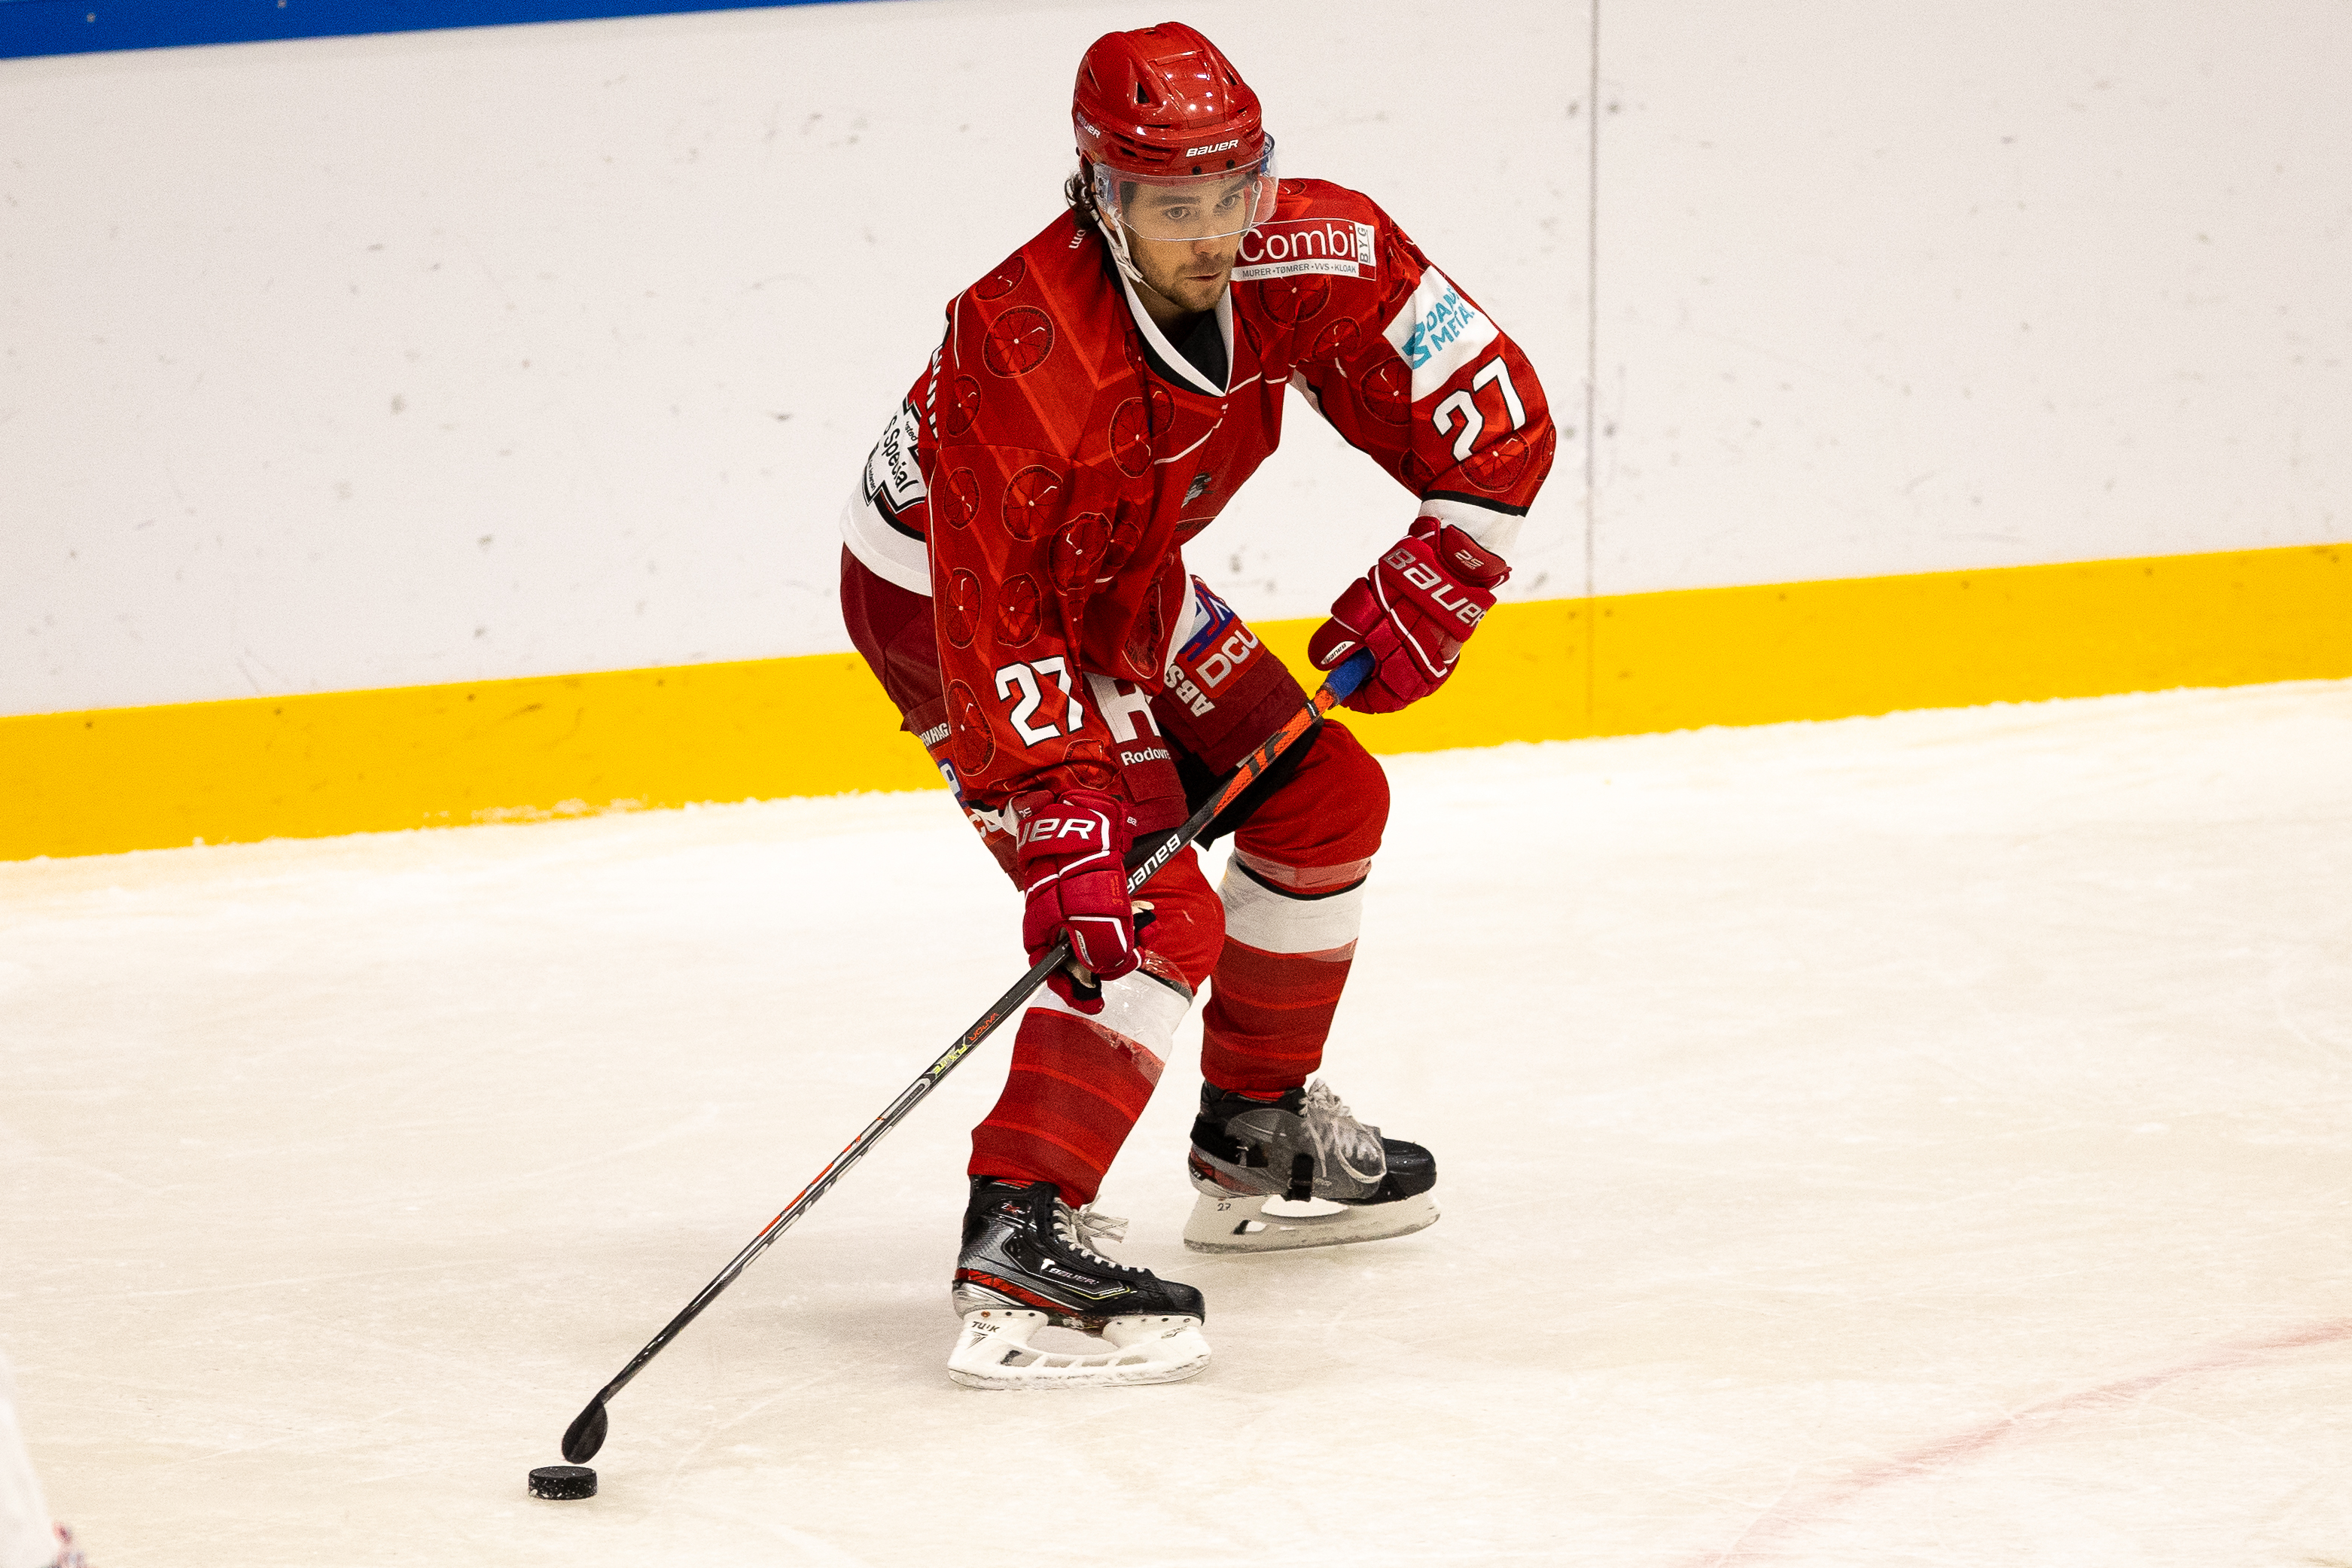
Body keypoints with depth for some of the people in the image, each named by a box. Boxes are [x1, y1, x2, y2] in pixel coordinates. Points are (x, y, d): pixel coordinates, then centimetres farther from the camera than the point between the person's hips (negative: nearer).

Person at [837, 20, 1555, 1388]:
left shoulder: (1316, 259, -21)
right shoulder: (1016, 357, -37)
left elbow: (1497, 423, -10)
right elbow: (1001, 625, -35)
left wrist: (1432, 582, -17)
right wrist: (1063, 825, -39)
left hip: (1117, 582, 8)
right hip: (946, 598, -7)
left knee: (1325, 801, 14)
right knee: (1152, 911, -21)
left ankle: (1258, 1137, 31)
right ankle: (1020, 1242, -28)